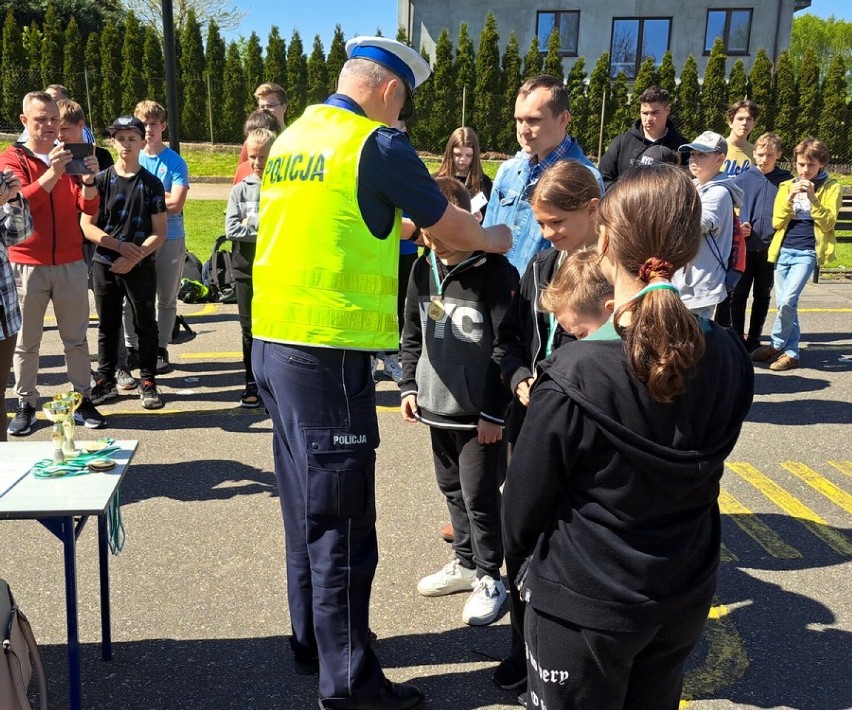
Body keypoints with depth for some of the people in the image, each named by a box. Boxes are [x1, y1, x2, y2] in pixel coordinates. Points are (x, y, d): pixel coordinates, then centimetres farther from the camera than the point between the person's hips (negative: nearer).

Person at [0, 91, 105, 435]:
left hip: (70, 263, 2)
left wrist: (89, 179, -21)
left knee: (76, 337, 6)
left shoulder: (68, 157, 10)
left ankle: (83, 400, 12)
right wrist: (53, 172, -28)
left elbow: (89, 207, -1)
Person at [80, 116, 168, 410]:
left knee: (145, 325, 5)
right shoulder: (101, 180, 2)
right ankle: (106, 381, 21)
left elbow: (159, 232, -3)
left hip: (141, 266, -1)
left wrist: (134, 257, -14)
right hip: (105, 264, 1)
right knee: (107, 325, 10)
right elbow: (87, 226, -1)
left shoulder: (152, 183, 0)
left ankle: (148, 383, 14)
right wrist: (119, 245, -14)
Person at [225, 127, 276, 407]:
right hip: (247, 269, 2)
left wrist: (251, 225, -11)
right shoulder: (240, 190, 4)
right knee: (249, 328, 9)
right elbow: (231, 229, -6)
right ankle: (252, 384, 21)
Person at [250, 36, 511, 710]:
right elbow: (454, 228, 1)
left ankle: (313, 638, 35)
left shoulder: (293, 138, 14)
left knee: (307, 507, 20)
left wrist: (394, 226, 30)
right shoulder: (378, 143, -9)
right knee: (342, 524, 1)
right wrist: (497, 238, 20)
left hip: (273, 343, 9)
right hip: (329, 351, -9)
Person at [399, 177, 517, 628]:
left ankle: (489, 577, 20)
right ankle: (466, 562, 36)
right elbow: (412, 334, 15)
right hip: (437, 406, 7)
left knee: (480, 495, 2)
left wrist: (494, 410, -15)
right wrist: (409, 385, 8)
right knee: (452, 489, 18)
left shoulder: (495, 272, -15)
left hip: (481, 413, -7)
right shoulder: (423, 268, 6)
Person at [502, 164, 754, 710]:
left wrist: (519, 547, 7)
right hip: (686, 602, 5)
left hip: (584, 608, -5)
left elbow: (525, 502, -15)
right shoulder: (729, 361, -11)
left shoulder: (574, 378, -27)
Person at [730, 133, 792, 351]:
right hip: (744, 247, 0)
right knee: (739, 294, 1)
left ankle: (754, 339, 20)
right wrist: (737, 227, -9)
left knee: (762, 296, 10)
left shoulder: (786, 181, 0)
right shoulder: (741, 180, 0)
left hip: (771, 248, 1)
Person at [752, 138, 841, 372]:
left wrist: (813, 198, -17)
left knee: (787, 301, -18)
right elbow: (777, 222, 3)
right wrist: (790, 198, -11)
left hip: (807, 252, -4)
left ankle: (777, 345, 0)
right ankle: (791, 352, 18)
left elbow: (828, 223, -7)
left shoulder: (831, 187, 2)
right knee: (784, 304, 6)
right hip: (784, 250, 4)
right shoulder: (786, 186, 10)